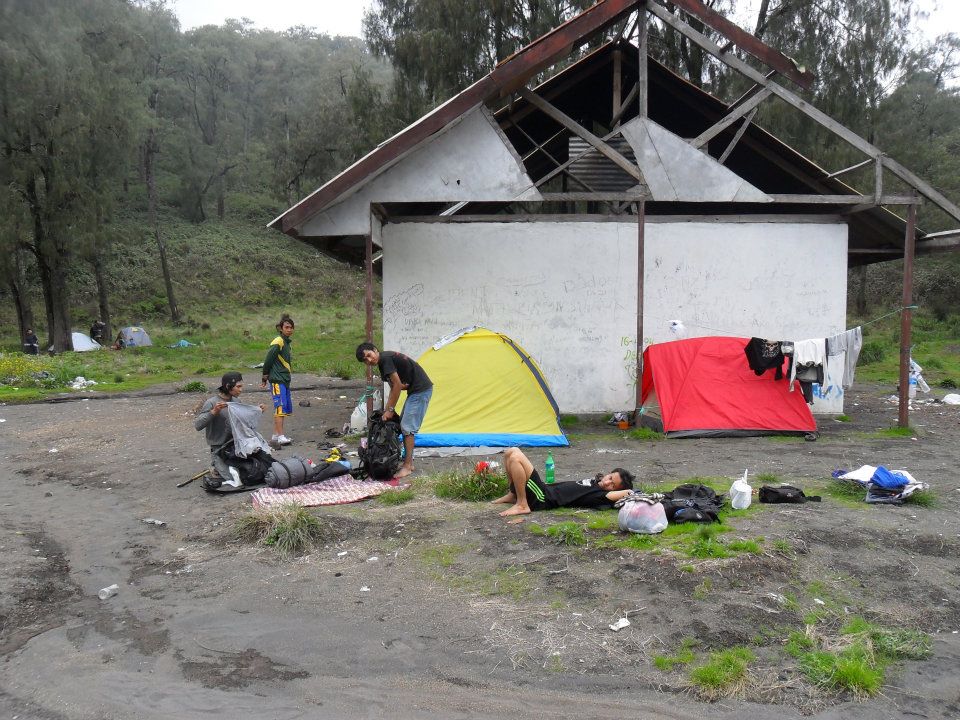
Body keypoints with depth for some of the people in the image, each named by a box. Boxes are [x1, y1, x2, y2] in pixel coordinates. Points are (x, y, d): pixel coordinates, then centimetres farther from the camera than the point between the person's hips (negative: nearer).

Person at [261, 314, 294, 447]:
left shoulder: (286, 342, 16)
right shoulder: (278, 342, -12)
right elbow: (268, 360, -14)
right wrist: (265, 377, -6)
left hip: (285, 380, 9)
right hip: (277, 380, -9)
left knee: (287, 408, 11)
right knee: (280, 407, -14)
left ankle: (275, 436, 17)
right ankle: (280, 437, -16)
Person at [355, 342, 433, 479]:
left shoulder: (386, 359, -17)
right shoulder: (382, 363, 12)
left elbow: (398, 385, -18)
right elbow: (393, 388, 13)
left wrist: (390, 409, -13)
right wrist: (386, 410, 2)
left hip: (421, 390, -10)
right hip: (414, 390, 10)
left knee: (407, 427, -10)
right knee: (404, 425, 13)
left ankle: (407, 466, -6)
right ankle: (409, 462, 19)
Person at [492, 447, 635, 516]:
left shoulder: (601, 495, -14)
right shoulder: (594, 481, 13)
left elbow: (627, 493, -25)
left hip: (543, 499, -9)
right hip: (546, 488, 9)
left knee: (515, 458, -24)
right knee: (511, 452, 7)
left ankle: (522, 505, -11)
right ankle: (513, 495, 16)